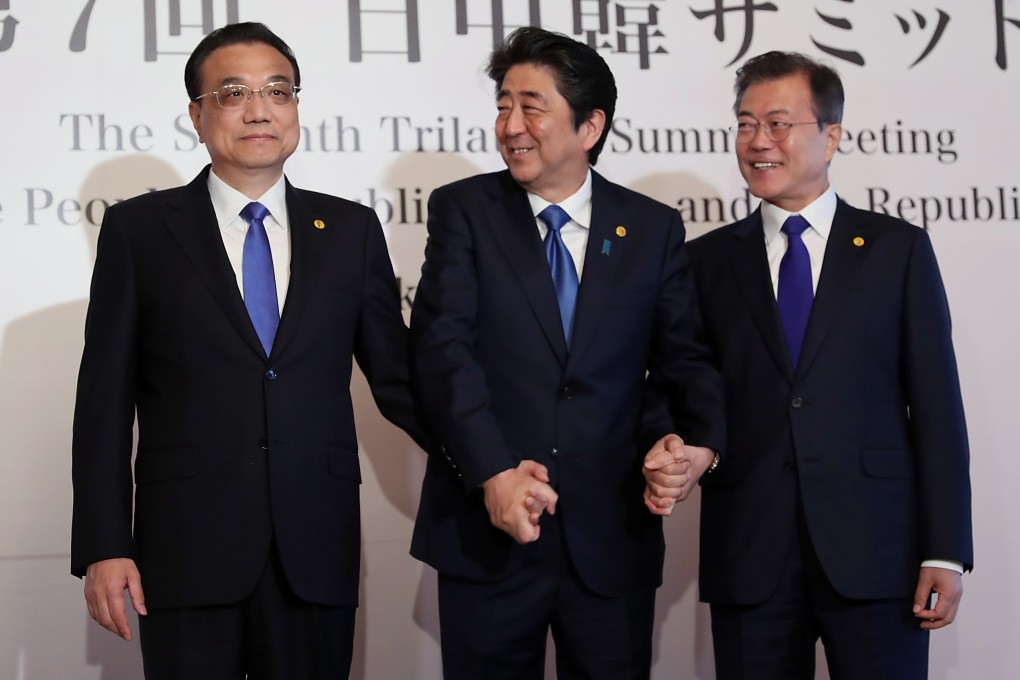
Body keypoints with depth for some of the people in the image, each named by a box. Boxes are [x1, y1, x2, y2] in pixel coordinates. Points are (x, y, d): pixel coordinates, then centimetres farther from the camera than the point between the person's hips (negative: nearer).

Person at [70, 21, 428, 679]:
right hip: (186, 551, -1)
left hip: (317, 551, 2)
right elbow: (106, 397, 2)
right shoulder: (138, 229, 4)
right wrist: (104, 547, -4)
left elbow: (395, 375, 11)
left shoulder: (351, 229, 10)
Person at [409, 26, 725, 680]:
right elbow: (442, 348, -9)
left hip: (613, 539, 1)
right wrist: (493, 473, -21)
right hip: (486, 532, -1)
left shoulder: (654, 229, 6)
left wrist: (700, 440, -13)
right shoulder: (464, 209, 1)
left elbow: (681, 358, 9)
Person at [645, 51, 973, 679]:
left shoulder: (899, 249, 5)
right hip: (748, 553, 1)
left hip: (875, 551, -1)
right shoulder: (708, 260, 10)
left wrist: (945, 552, -4)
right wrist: (674, 454, -14)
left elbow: (936, 403, 2)